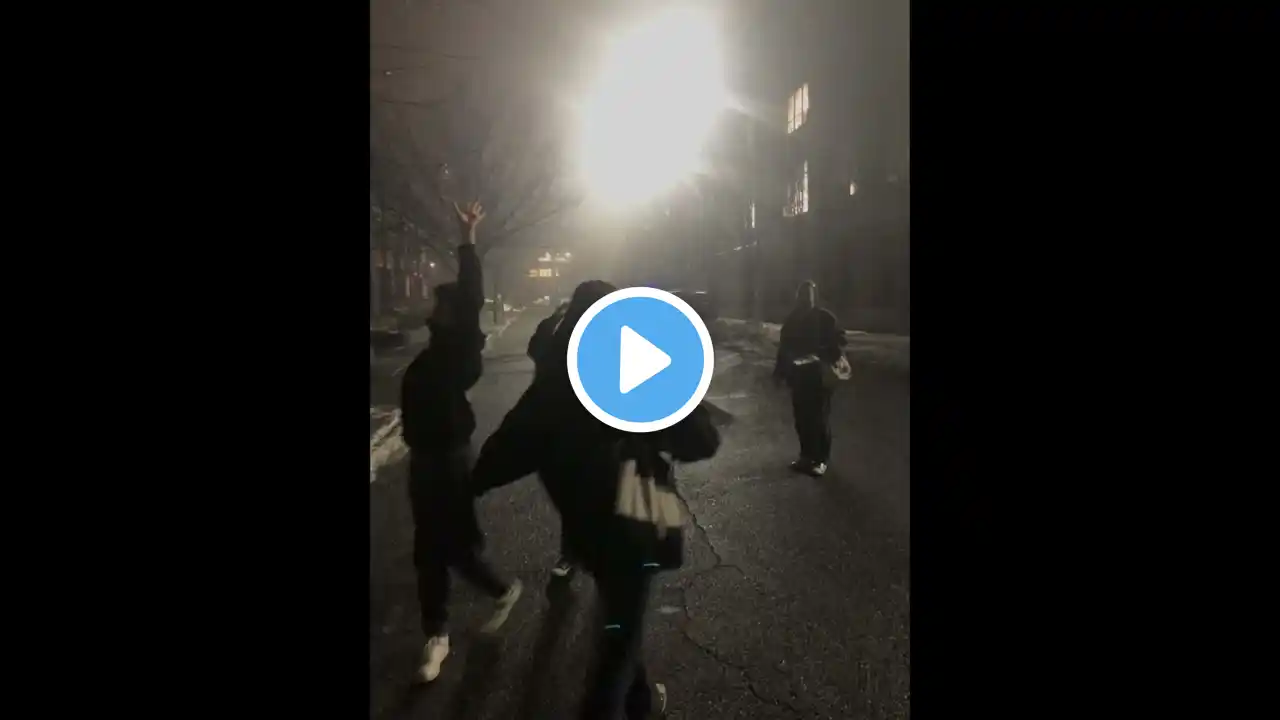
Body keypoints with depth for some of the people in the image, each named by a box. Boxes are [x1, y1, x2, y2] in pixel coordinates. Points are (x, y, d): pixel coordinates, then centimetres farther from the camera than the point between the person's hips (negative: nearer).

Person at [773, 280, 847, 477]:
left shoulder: (825, 318, -6)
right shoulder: (792, 320, 7)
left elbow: (839, 342, -5)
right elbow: (784, 347, 11)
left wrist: (830, 358, -23)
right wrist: (780, 371, 9)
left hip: (819, 375, -4)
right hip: (798, 375, 4)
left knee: (820, 418, 0)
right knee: (802, 418, 10)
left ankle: (821, 459, 12)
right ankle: (807, 456, 24)